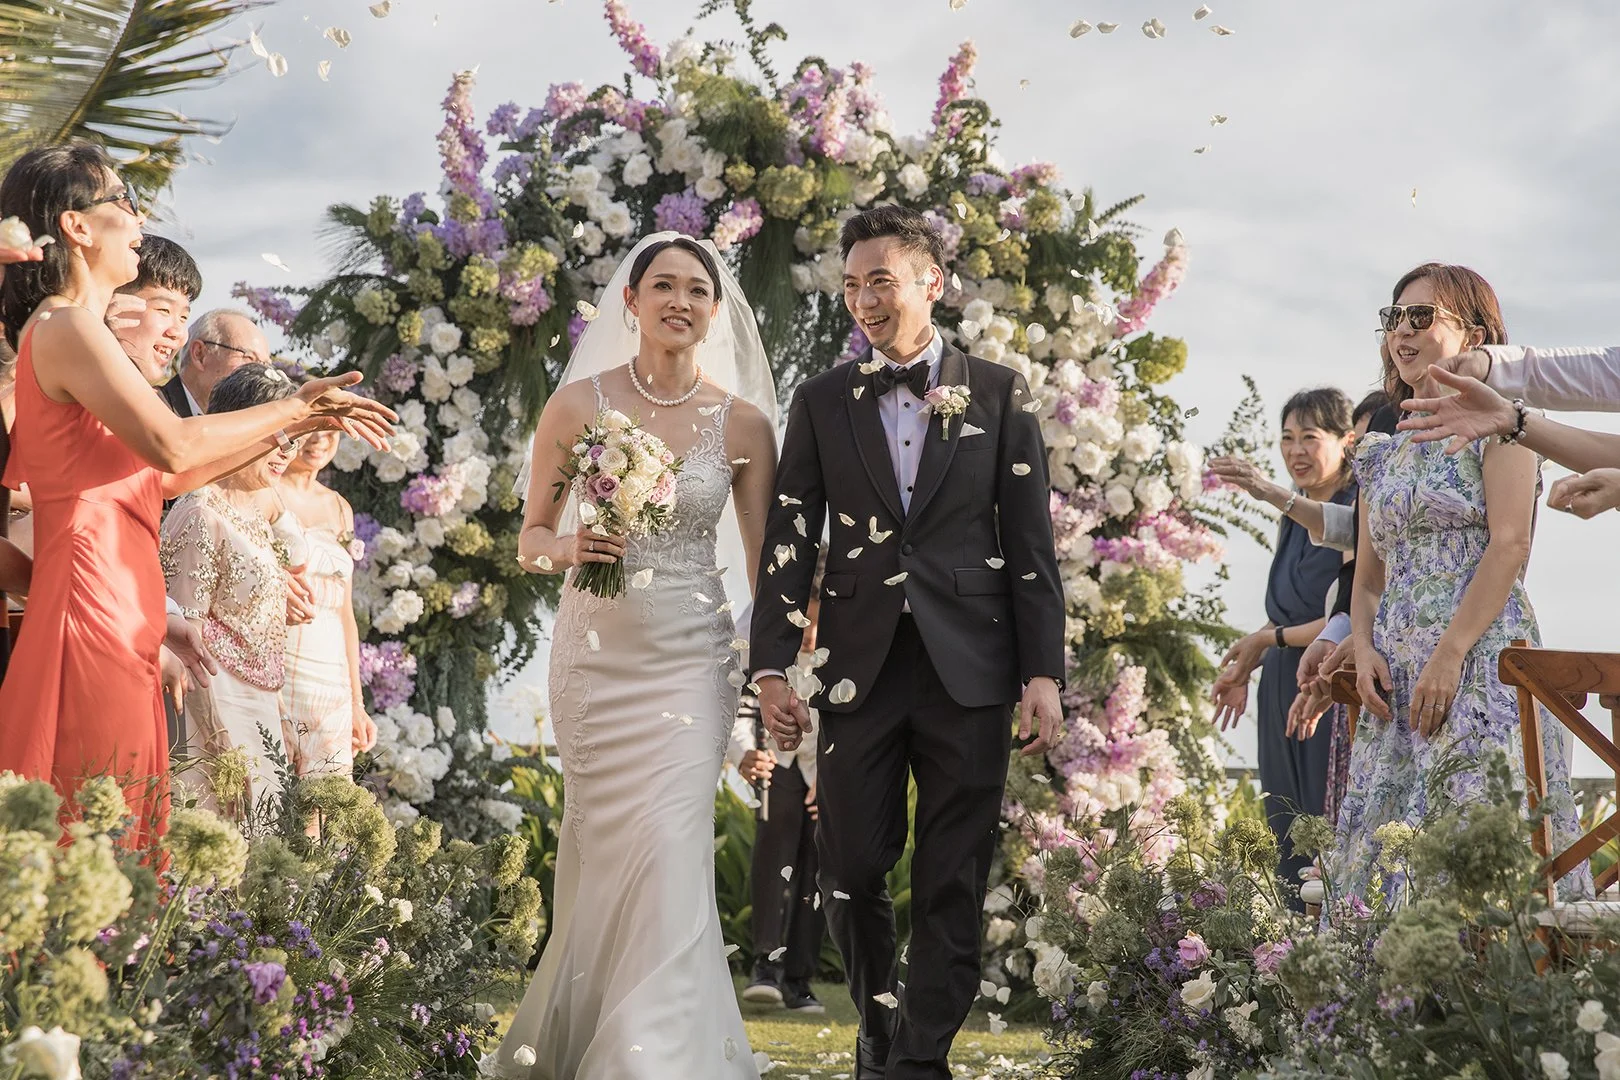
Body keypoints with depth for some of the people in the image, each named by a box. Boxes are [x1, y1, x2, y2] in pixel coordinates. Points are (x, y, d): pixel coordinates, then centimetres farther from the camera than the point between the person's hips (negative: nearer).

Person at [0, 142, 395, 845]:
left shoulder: (68, 330, 20)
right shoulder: (66, 327, -10)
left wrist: (292, 425, 19)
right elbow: (171, 446, -20)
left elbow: (167, 477, 20)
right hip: (93, 600, -10)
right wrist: (293, 408, -7)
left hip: (120, 607, 10)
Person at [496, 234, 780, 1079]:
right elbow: (531, 539, 6)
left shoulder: (743, 422, 0)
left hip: (691, 660, 0)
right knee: (603, 850, 6)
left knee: (671, 857, -10)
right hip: (595, 653, 1)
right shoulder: (579, 403, -1)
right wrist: (567, 549, -16)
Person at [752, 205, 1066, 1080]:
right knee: (849, 871, 1)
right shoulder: (823, 401, 8)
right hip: (859, 668, 1)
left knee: (952, 884, 1)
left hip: (967, 670, -1)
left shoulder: (998, 395, 5)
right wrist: (772, 669, -1)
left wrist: (1043, 672, -3)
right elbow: (789, 540, 7)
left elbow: (1031, 543, 3)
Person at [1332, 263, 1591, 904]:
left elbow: (1509, 545, -9)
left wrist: (1449, 656, -18)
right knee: (1386, 846, -1)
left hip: (1480, 655, -6)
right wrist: (1364, 649, 0)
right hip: (1396, 675, 7)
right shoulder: (1381, 452, 21)